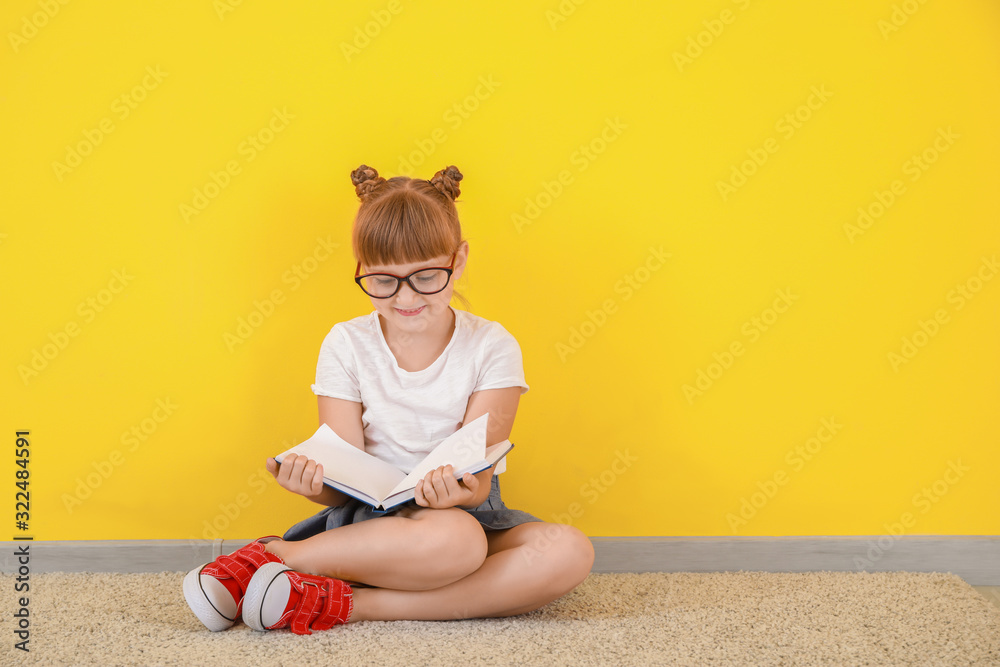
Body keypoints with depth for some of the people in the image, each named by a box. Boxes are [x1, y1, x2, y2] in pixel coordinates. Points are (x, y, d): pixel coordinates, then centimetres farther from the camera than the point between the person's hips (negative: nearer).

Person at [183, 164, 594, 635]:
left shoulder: (491, 347, -2)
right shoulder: (346, 345, 0)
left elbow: (479, 475, -10)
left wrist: (463, 489, -34)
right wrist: (314, 481, -28)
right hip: (373, 519, -2)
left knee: (569, 551, -29)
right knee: (452, 539, -37)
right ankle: (267, 557, -24)